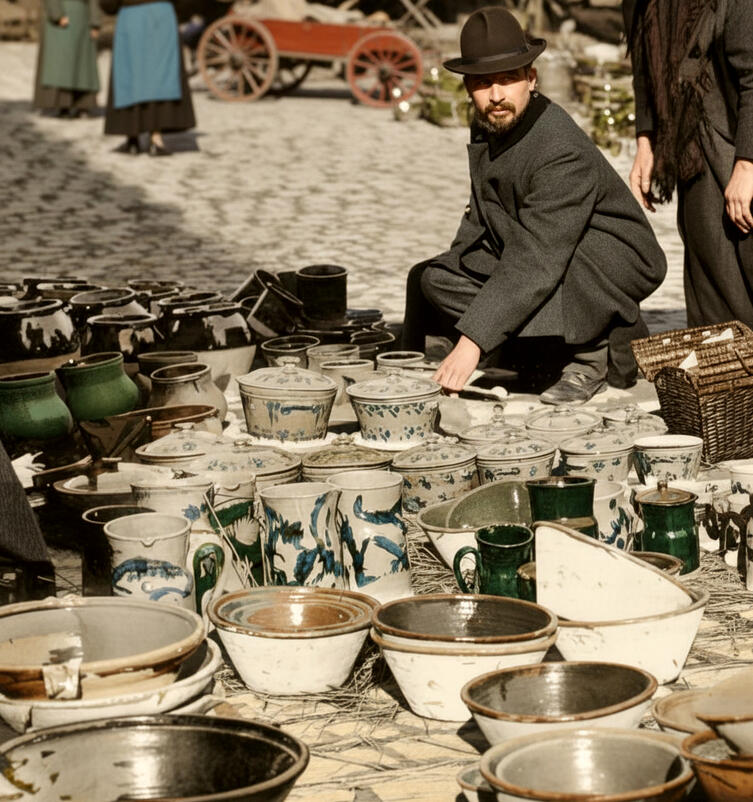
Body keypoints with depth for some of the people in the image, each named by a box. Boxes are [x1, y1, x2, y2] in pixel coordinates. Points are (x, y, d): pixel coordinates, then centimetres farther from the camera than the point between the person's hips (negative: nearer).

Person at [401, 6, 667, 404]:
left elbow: (535, 263, -37)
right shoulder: (485, 129, -2)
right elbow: (482, 219, 16)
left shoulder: (563, 151, -31)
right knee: (429, 278, -1)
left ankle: (595, 350, -9)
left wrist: (473, 340, -42)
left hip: (617, 263, -8)